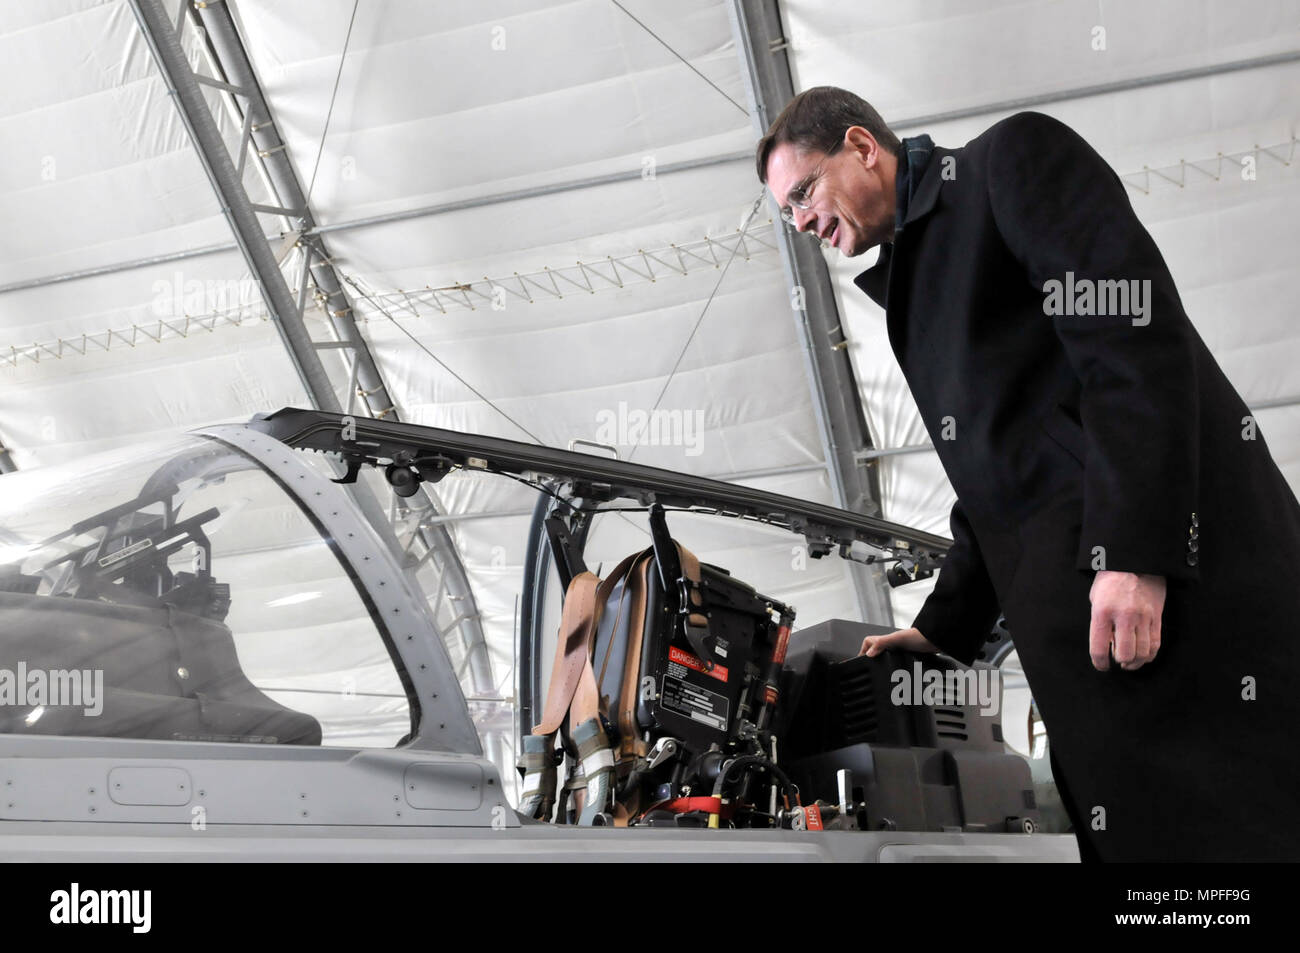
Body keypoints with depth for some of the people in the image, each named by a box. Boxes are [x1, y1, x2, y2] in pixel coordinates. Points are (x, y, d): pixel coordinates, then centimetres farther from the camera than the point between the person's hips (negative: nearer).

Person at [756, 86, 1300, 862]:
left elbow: (1132, 330, -12)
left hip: (1176, 570, -8)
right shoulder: (910, 283, 26)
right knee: (1135, 829, 5)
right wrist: (944, 630, 18)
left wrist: (1135, 551, -21)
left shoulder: (1014, 156, 3)